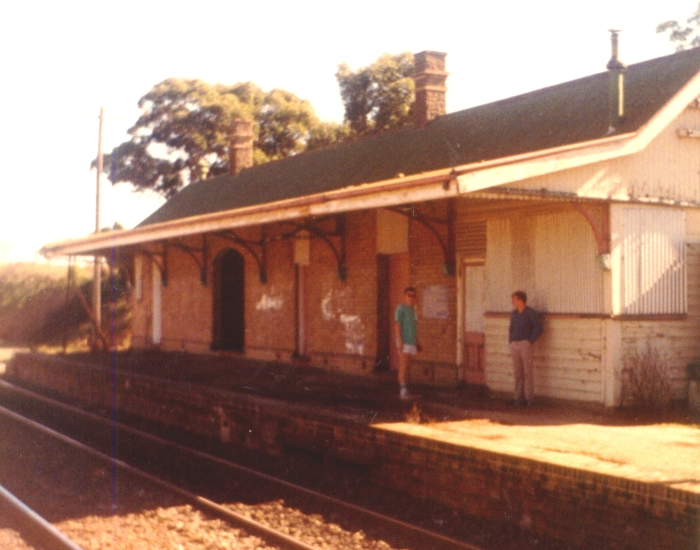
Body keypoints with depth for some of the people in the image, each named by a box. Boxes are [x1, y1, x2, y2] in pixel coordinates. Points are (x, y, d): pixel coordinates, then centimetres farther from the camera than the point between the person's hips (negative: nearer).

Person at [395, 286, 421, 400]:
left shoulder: (412, 310, 17)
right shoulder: (400, 308, -7)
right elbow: (397, 325, -12)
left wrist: (417, 342, 21)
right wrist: (399, 342, -19)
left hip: (411, 342, 8)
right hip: (404, 342, -8)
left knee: (406, 366, 8)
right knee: (403, 366, -10)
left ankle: (404, 390, 11)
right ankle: (403, 390, -12)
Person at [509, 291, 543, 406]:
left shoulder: (531, 313, -4)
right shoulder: (513, 313, 16)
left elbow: (538, 328, -10)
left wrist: (530, 341, -13)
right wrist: (510, 342, 14)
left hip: (525, 344, -6)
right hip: (514, 345, 6)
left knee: (528, 372, -4)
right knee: (517, 373, 7)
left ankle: (528, 398, -2)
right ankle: (518, 397, 11)